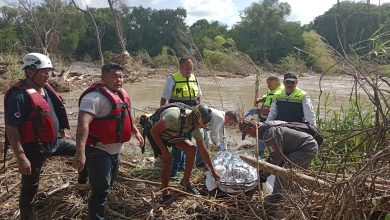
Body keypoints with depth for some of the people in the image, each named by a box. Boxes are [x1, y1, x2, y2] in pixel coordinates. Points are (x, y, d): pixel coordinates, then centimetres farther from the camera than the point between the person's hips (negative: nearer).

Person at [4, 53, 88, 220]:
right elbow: (11, 128, -22)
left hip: (55, 141, 8)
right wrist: (21, 157, -24)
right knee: (30, 187, 7)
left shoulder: (46, 89, 3)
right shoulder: (19, 95, -21)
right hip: (34, 148, -8)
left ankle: (83, 181, 35)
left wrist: (62, 132, 24)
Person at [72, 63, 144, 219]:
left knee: (109, 183, 24)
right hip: (98, 151, -10)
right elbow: (83, 124, -32)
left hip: (114, 150, 10)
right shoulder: (95, 96, -22)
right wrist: (80, 152, -40)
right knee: (100, 190, -2)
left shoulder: (121, 94, 8)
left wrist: (136, 131, 24)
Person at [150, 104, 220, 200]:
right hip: (157, 135, -5)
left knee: (191, 149, -12)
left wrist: (213, 171, -5)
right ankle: (164, 194, 0)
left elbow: (203, 150, -9)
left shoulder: (197, 128, -20)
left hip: (174, 136, 6)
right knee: (167, 160, -19)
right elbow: (153, 131, -30)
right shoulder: (174, 116, -42)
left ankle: (185, 182, 5)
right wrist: (164, 151, -29)